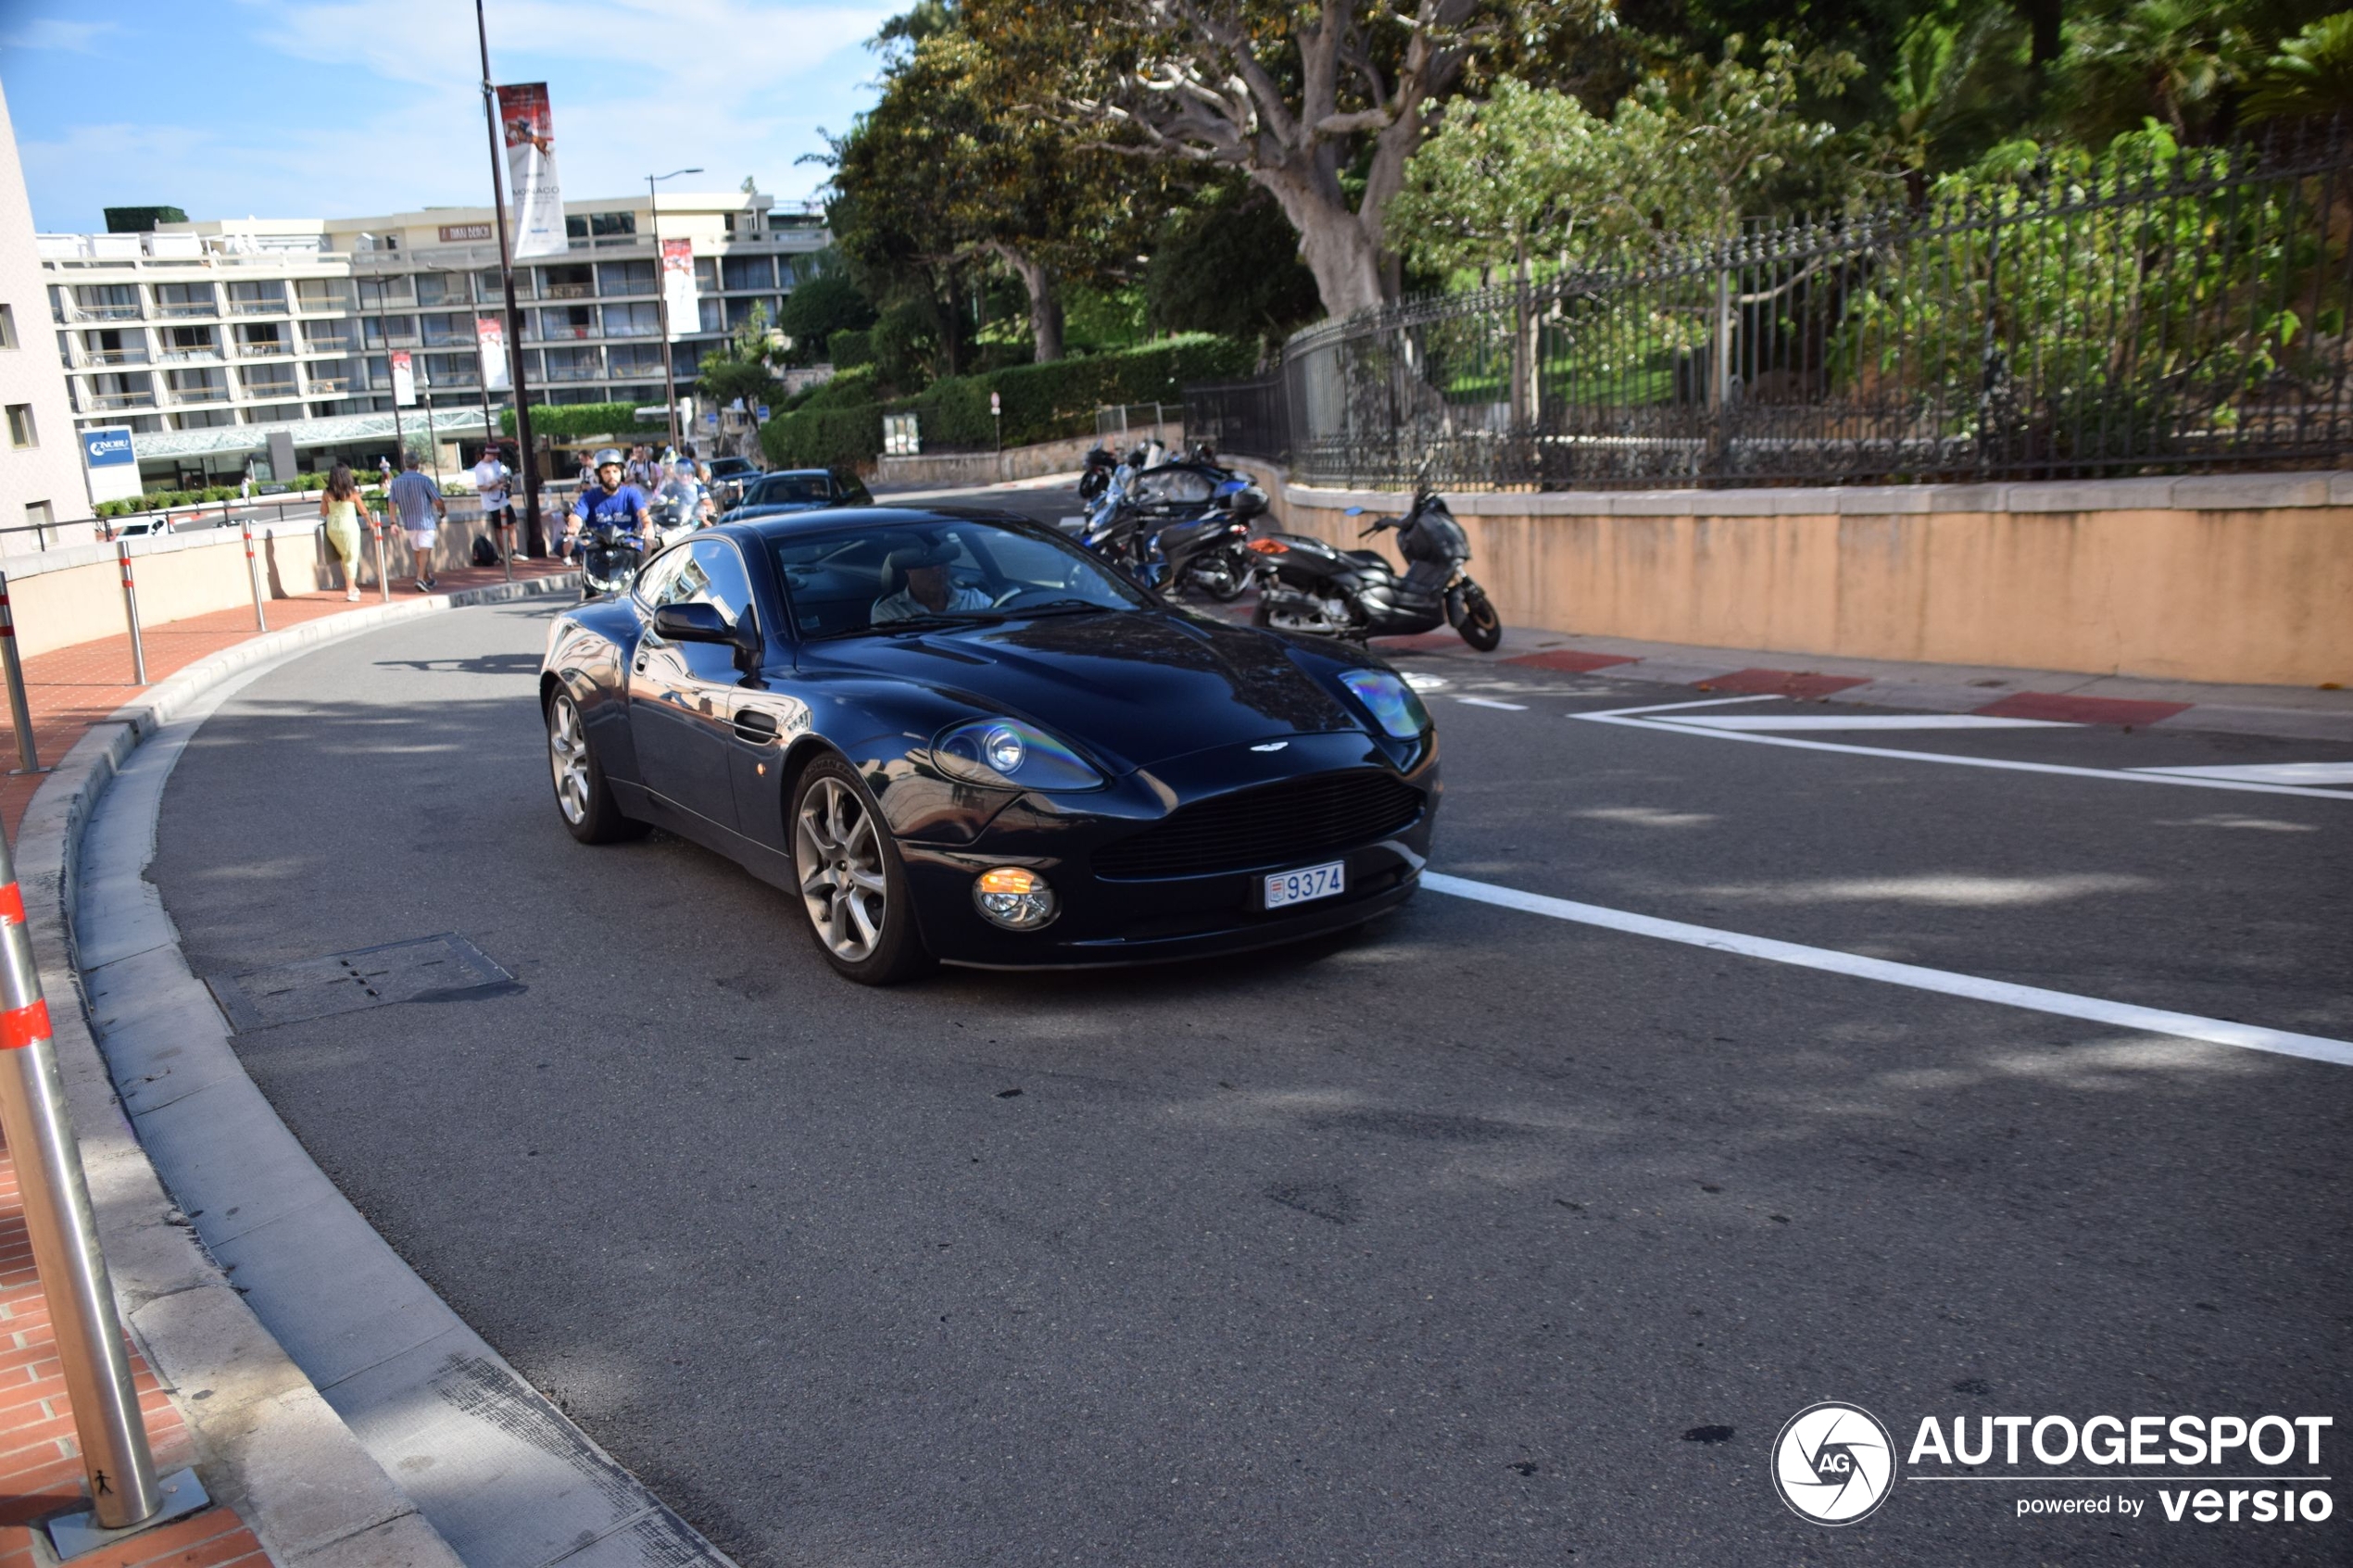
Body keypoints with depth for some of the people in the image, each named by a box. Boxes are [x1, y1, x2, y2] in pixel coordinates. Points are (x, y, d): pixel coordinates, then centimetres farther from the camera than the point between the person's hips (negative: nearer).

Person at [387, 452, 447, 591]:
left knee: (418, 552, 16)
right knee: (425, 551, -8)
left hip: (409, 523, 5)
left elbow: (391, 503, 0)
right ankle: (420, 579, -25)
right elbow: (438, 501, -10)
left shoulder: (396, 482, 2)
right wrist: (444, 513, 8)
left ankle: (429, 580, 28)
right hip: (425, 521, -5)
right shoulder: (423, 480, -11)